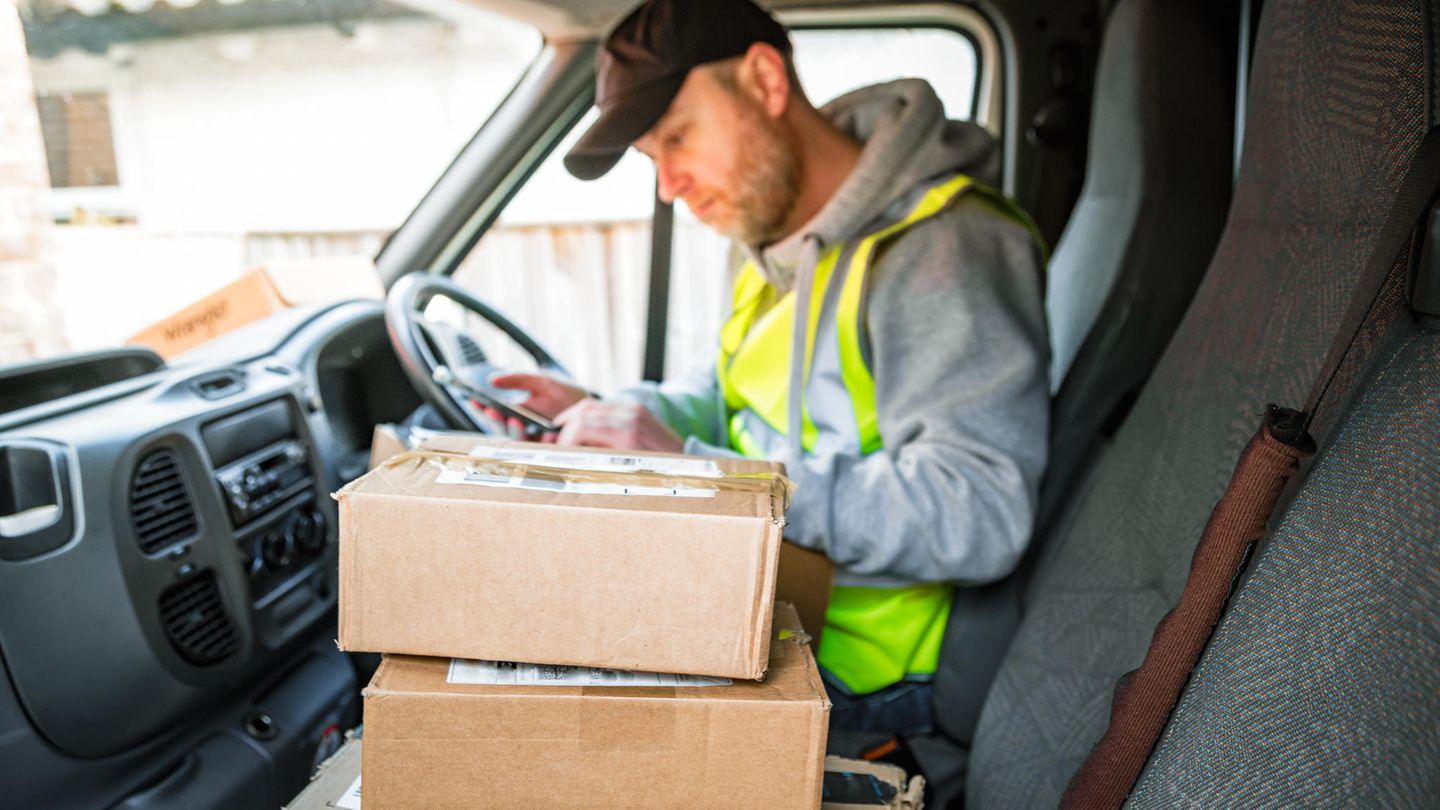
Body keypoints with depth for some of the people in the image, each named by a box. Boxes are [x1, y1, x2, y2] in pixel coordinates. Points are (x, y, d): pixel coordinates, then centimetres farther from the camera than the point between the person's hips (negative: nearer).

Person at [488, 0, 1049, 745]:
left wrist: (693, 467, -31)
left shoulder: (946, 250, -23)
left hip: (855, 676, -8)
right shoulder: (786, 243, 7)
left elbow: (976, 517, -31)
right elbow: (723, 397, 19)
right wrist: (601, 416, -1)